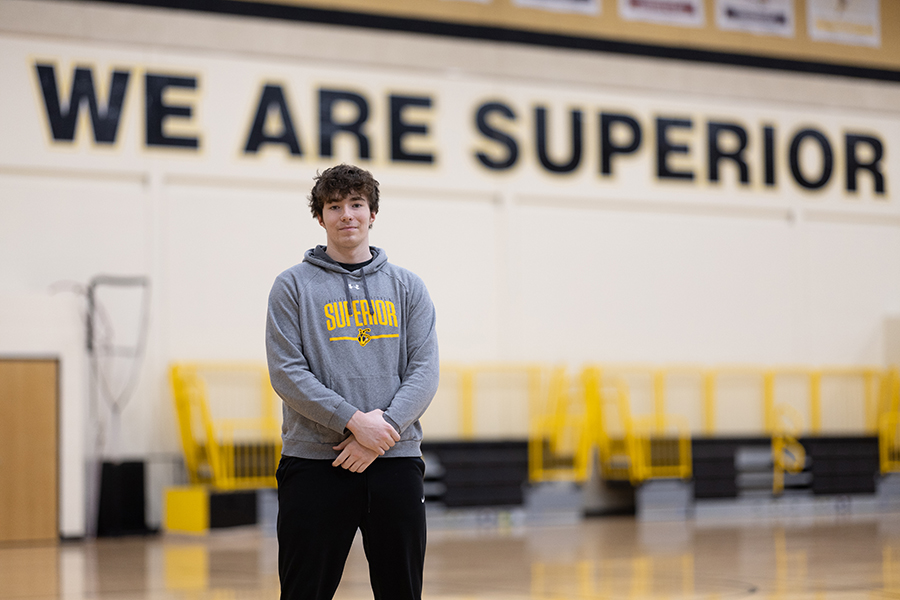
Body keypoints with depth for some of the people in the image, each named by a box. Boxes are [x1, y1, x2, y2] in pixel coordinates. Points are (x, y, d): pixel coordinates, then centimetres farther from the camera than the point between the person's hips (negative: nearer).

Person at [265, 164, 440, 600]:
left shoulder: (407, 287, 12)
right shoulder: (293, 286, 5)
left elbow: (425, 371, 3)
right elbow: (286, 372, -5)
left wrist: (385, 429, -13)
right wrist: (354, 421, -16)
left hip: (397, 462, 2)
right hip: (315, 465, -2)